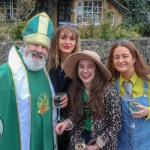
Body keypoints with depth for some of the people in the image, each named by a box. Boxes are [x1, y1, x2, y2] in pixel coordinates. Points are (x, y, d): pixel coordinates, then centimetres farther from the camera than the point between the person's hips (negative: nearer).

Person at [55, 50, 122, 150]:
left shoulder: (109, 91, -21)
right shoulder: (74, 89, -8)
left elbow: (116, 124, -14)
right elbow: (75, 115, 5)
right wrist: (67, 122, -14)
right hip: (79, 139, 4)